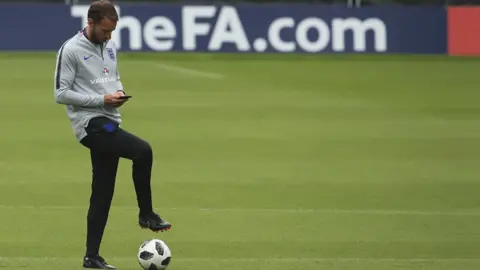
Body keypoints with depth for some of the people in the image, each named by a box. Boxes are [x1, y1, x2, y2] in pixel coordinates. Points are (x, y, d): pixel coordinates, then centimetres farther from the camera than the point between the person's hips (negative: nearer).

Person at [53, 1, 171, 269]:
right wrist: (102, 99, -17)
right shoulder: (71, 50, -10)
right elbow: (62, 93, -12)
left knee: (103, 193, 8)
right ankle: (146, 214, -11)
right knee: (143, 151, -26)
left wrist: (119, 92, 1)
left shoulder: (110, 47, 14)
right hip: (91, 123, -8)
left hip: (110, 122, 8)